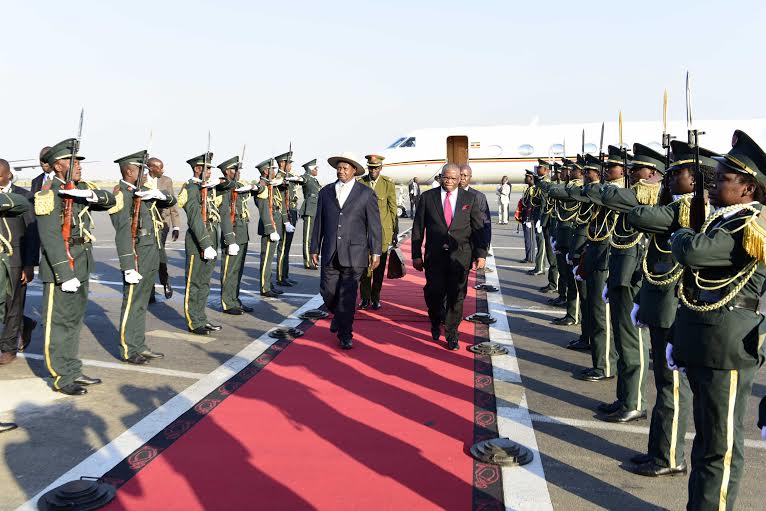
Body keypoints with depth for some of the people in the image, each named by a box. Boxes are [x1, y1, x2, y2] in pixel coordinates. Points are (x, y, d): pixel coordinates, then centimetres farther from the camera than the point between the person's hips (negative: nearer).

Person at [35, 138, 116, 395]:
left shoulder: (81, 188, 10)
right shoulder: (48, 194, -14)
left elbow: (110, 201, 2)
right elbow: (50, 238, -19)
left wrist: (91, 194, -19)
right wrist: (65, 275, -23)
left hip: (82, 265, 8)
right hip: (60, 267, -8)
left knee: (74, 320, 15)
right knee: (59, 322, 1)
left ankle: (73, 371, 27)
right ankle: (62, 378, 11)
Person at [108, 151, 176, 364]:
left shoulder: (144, 190, 13)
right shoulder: (121, 194, -13)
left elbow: (171, 202, 15)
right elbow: (123, 233, -19)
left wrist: (161, 195, -9)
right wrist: (129, 266, -23)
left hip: (152, 254, 8)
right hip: (137, 256, -8)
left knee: (142, 303, 15)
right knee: (132, 304, 0)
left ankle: (139, 346, 25)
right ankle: (127, 351, 11)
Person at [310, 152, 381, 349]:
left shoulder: (366, 193, 0)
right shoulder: (326, 192, 10)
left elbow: (374, 225, 0)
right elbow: (319, 222, 13)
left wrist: (375, 252, -4)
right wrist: (315, 249, 11)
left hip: (353, 254, -3)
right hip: (330, 253, 3)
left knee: (348, 296, -2)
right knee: (328, 292, 7)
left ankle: (345, 335, 12)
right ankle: (339, 315, 39)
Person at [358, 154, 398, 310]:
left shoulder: (388, 184, 2)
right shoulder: (360, 183, 3)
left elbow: (393, 209, 4)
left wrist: (395, 231, 3)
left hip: (382, 230, 0)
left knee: (379, 266, 5)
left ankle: (375, 298, 18)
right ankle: (365, 297, 13)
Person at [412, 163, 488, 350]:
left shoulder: (470, 198, 6)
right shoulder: (428, 197, 4)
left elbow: (479, 228, 6)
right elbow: (418, 228, 4)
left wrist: (481, 254, 0)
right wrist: (416, 255, 0)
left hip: (460, 256, 0)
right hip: (435, 255, 0)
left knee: (456, 296, 3)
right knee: (434, 293, -1)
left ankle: (451, 333, 20)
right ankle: (436, 323, 30)